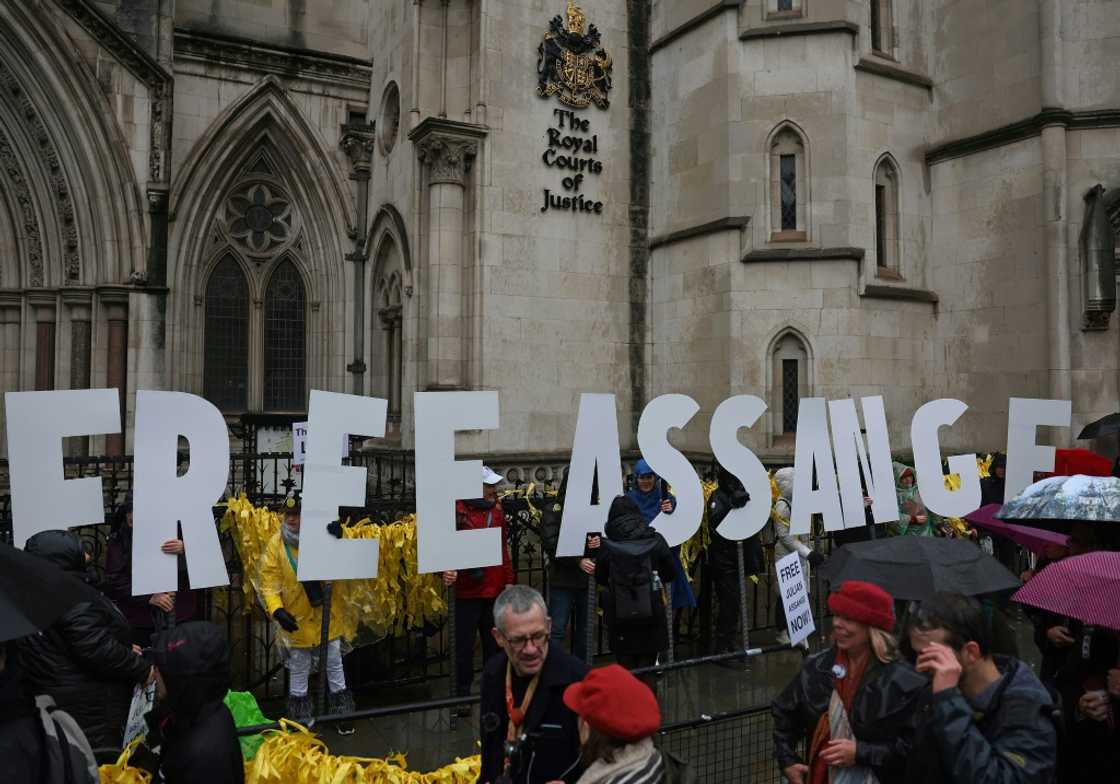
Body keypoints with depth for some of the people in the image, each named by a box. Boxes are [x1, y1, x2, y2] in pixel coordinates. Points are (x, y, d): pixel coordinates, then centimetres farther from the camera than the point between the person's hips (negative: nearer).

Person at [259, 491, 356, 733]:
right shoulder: (277, 544, -11)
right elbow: (269, 583, -12)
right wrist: (277, 610, -26)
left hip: (327, 616, 1)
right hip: (297, 619, -1)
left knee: (334, 666, 15)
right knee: (298, 670, 15)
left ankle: (341, 715, 33)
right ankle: (299, 722, 32)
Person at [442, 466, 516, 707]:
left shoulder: (496, 508, 9)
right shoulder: (459, 510, -11)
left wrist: (509, 580, 12)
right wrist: (448, 570, -32)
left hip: (496, 589, 6)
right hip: (467, 590, -6)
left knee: (494, 642, 15)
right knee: (465, 645, 5)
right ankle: (463, 695, 18)